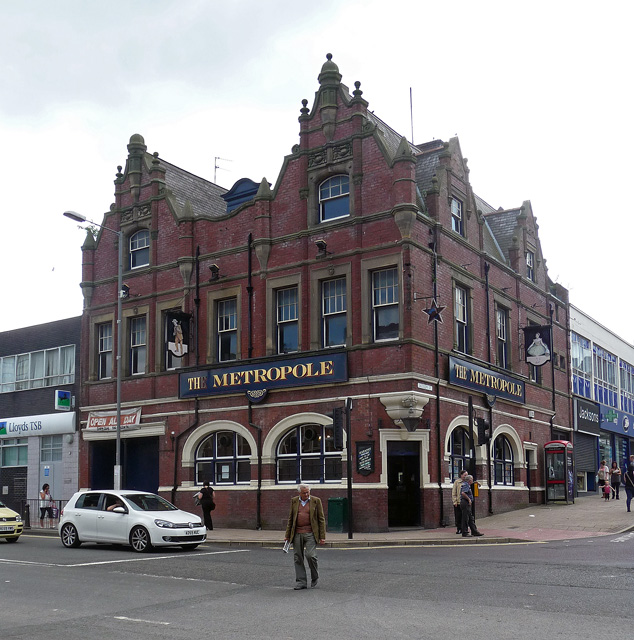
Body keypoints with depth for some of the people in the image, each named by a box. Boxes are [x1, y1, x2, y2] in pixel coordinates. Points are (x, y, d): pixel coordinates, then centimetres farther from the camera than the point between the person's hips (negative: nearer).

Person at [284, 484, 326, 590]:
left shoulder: (316, 501, 1)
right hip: (297, 534, 3)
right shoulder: (294, 501, 9)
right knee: (297, 558, 3)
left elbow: (321, 519, 1)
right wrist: (287, 535, 9)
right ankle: (301, 582, 12)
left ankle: (315, 577, 12)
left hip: (310, 533, -3)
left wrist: (322, 536, -4)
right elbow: (290, 519, 13)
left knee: (310, 555, -13)